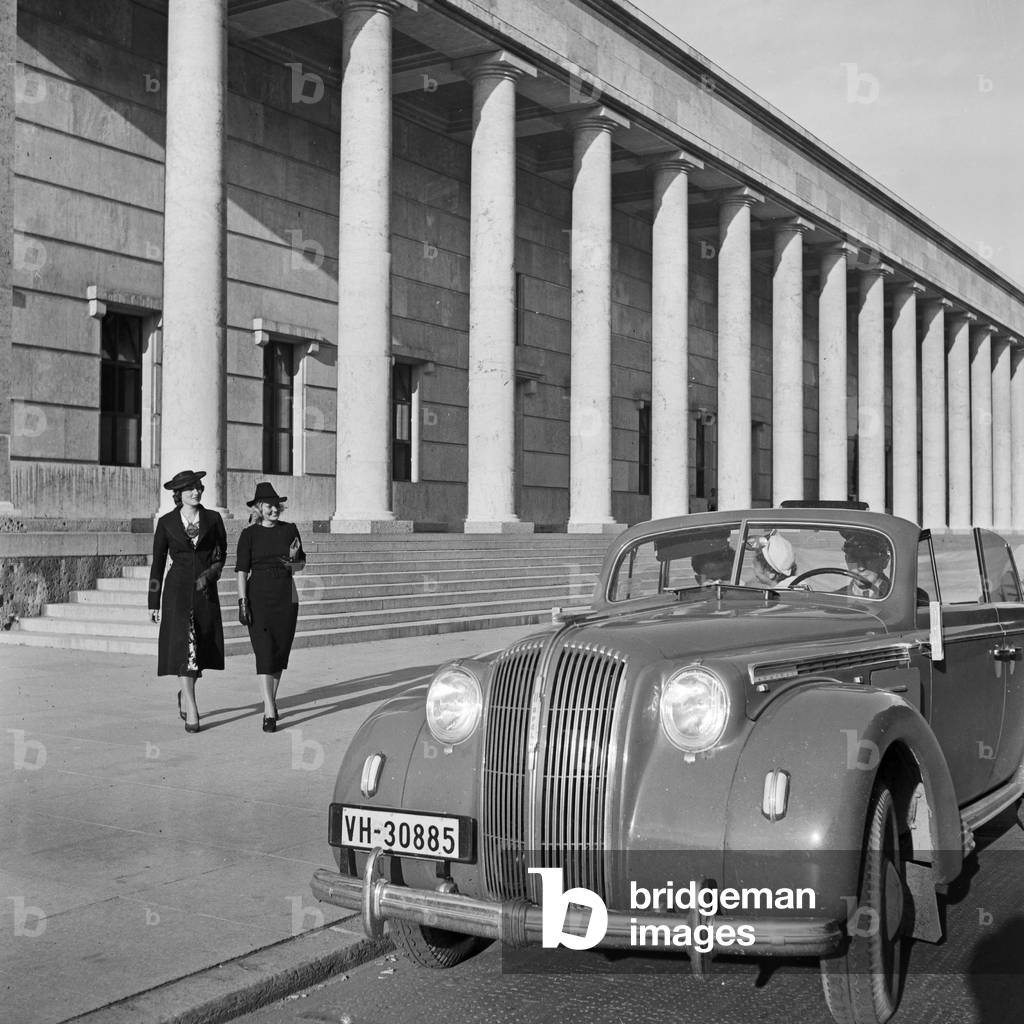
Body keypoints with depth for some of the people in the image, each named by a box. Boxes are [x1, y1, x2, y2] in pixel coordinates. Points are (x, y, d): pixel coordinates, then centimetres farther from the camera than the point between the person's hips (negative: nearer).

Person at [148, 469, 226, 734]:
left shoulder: (213, 519, 4)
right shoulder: (166, 522, 1)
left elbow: (221, 553, 12)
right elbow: (157, 563, 5)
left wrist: (211, 573, -8)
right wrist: (154, 603, 5)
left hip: (205, 590, 2)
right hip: (178, 589, -2)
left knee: (202, 649, 8)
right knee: (184, 647, -13)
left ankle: (185, 692, 36)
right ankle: (191, 711, -13)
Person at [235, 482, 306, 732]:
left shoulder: (290, 530, 5)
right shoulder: (249, 534, -2)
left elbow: (302, 564, 12)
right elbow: (242, 571, -4)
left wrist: (291, 563, -10)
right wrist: (242, 603, -11)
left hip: (286, 596, 3)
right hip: (258, 597, -3)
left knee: (281, 651, 9)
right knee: (264, 653, -10)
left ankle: (269, 700, 30)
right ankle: (270, 713, -13)